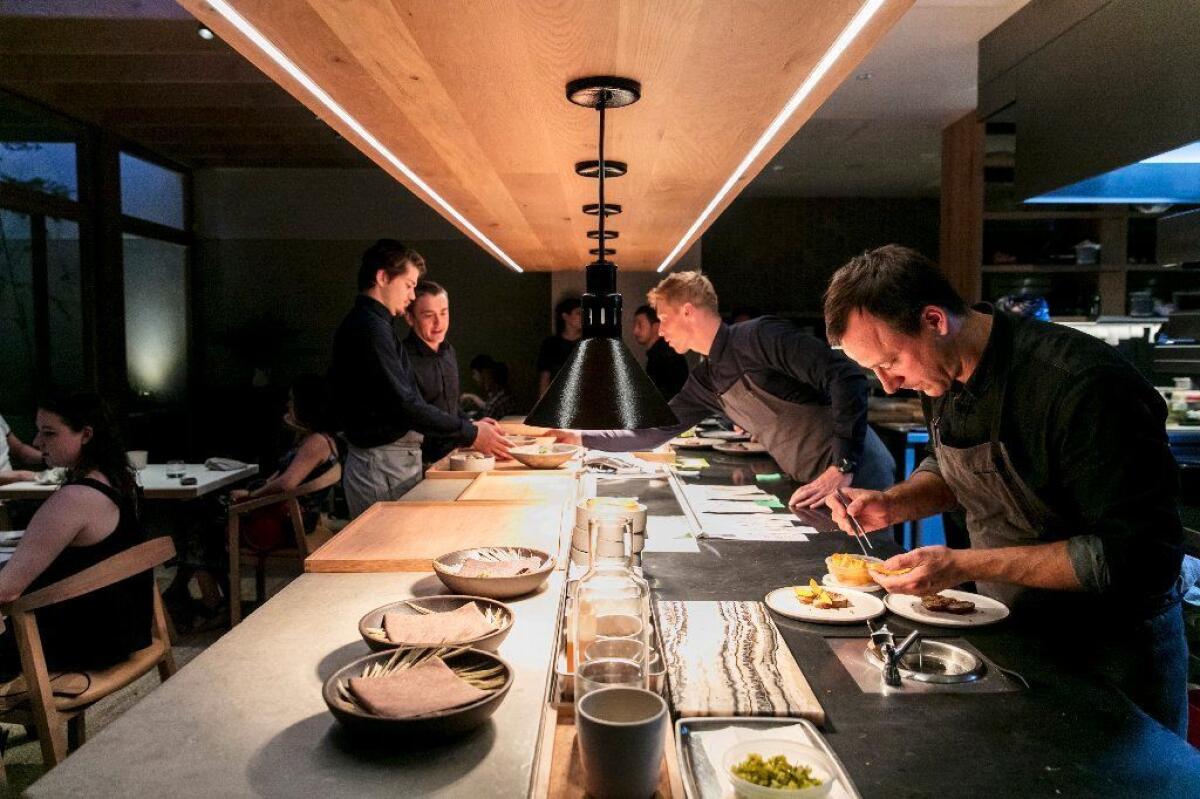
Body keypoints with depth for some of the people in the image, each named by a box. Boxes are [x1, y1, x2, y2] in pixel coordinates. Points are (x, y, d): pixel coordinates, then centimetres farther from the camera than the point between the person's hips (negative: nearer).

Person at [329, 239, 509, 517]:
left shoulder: (365, 324, 17)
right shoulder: (370, 328, -16)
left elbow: (402, 399, 17)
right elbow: (403, 405, -21)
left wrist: (468, 426, 10)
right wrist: (470, 433, -14)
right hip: (382, 466, -10)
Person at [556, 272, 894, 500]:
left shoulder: (760, 335, -15)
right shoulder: (707, 379, 11)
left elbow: (847, 377, -22)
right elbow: (655, 431, 18)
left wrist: (842, 466, -27)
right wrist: (580, 438, 16)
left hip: (857, 474, -7)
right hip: (818, 487, 7)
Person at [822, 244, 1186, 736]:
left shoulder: (1084, 386, -31)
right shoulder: (942, 373, -8)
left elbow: (1140, 553, -30)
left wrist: (967, 566, -33)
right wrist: (893, 504, -10)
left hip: (1111, 646, -6)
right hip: (1010, 624, 7)